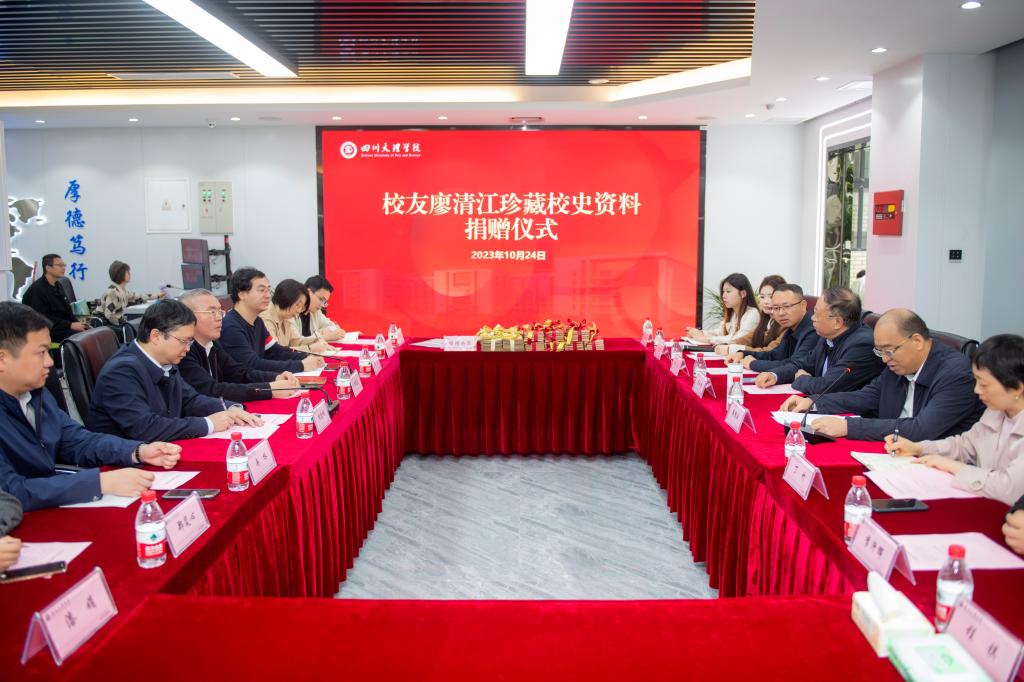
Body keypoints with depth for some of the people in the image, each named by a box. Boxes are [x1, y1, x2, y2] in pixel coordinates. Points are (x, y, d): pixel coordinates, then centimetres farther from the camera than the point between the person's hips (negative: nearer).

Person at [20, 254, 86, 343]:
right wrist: (70, 325, -22)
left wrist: (78, 323, -1)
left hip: (63, 327, 9)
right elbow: (43, 319, -19)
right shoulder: (37, 289, -12)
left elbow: (67, 311, 18)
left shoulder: (57, 286, 16)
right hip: (47, 331, -9)